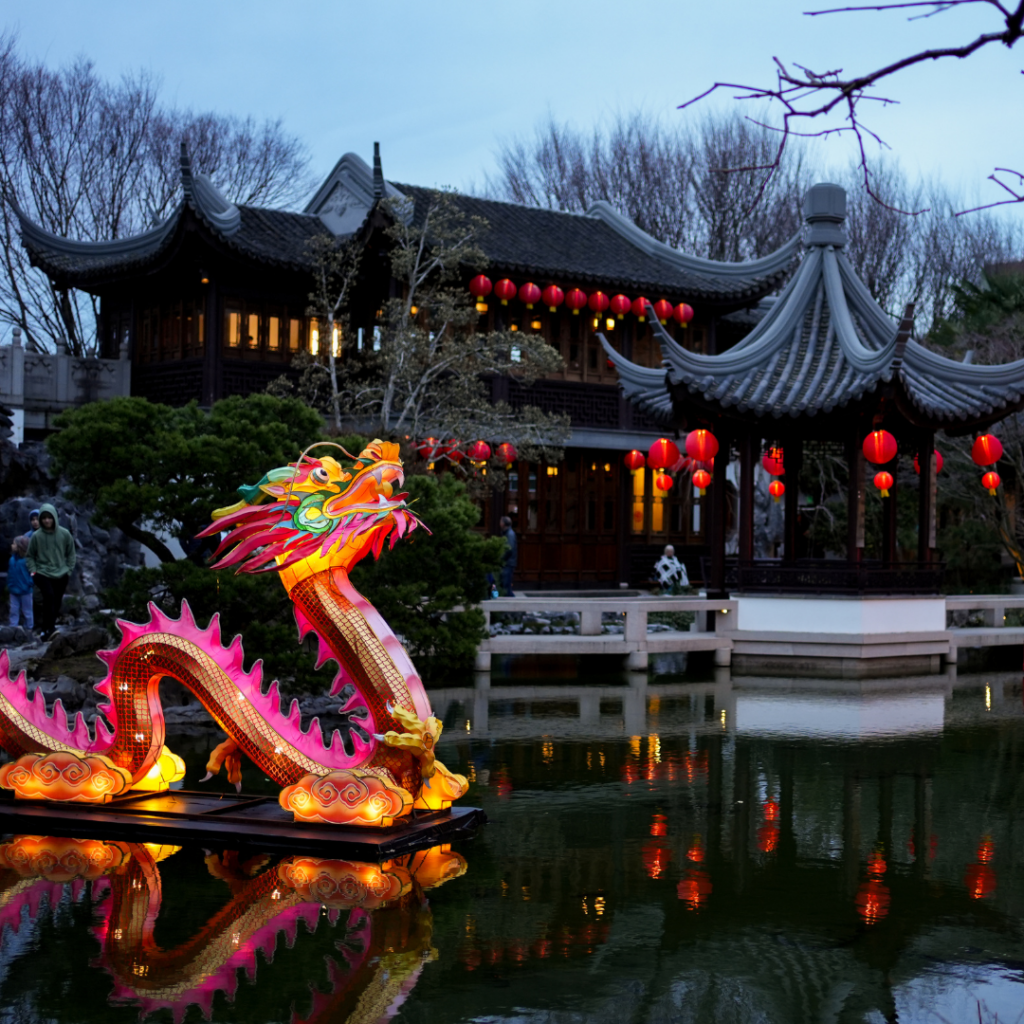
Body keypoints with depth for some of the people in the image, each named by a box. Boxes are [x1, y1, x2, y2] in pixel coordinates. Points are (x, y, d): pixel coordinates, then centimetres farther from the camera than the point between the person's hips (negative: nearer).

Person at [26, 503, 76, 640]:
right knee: (49, 596, -23)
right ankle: (49, 628, -16)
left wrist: (69, 570, 3)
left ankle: (46, 628, 26)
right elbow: (30, 556, 5)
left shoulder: (64, 534, -4)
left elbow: (70, 554, 8)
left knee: (56, 603, 8)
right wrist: (33, 571, -5)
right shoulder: (36, 536, -7)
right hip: (43, 573, -3)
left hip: (61, 575, 3)